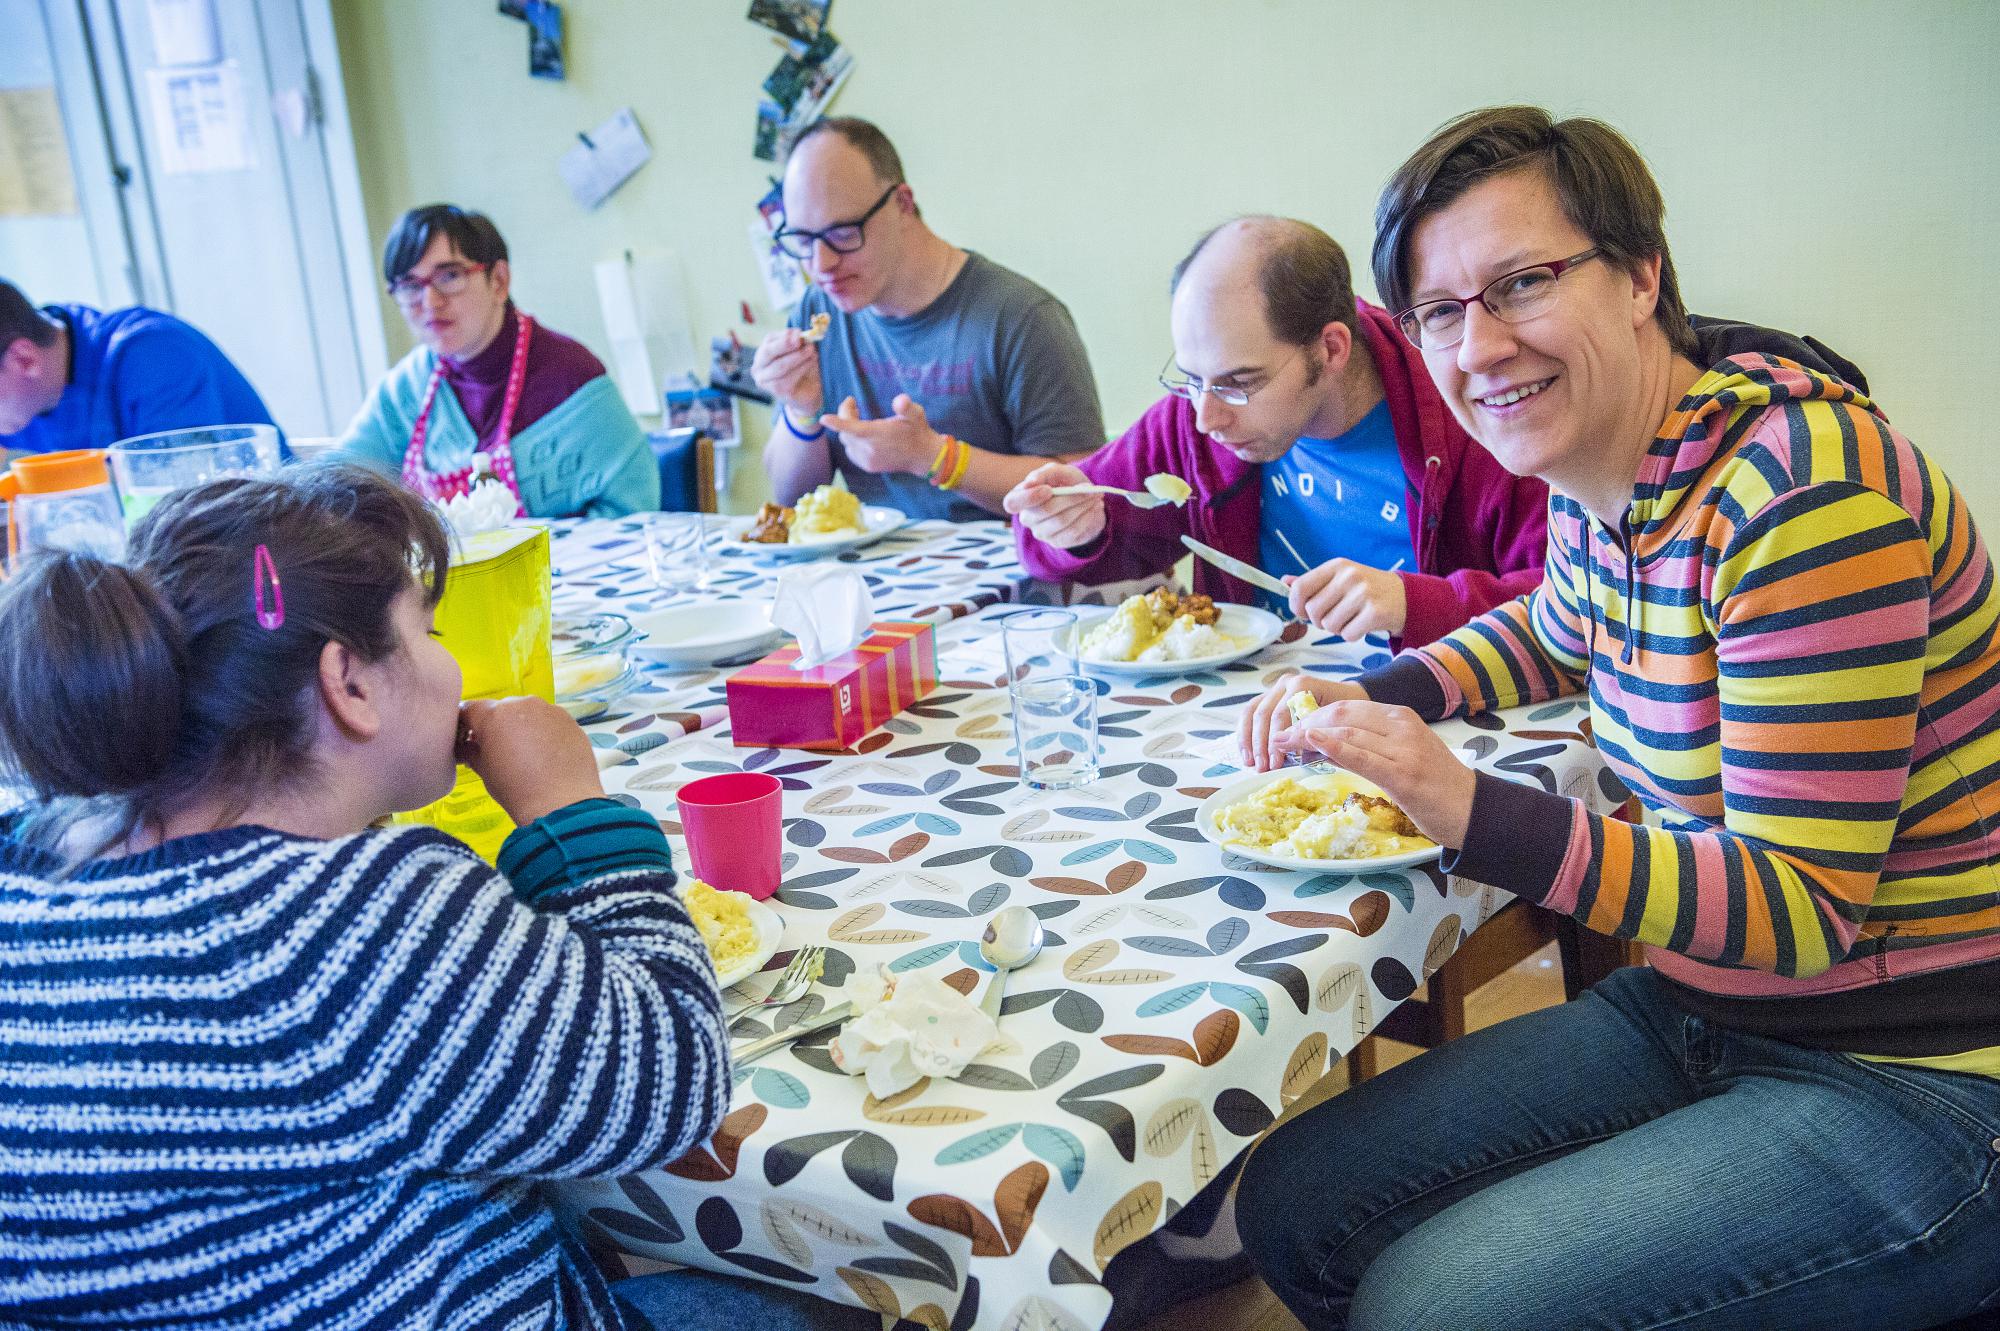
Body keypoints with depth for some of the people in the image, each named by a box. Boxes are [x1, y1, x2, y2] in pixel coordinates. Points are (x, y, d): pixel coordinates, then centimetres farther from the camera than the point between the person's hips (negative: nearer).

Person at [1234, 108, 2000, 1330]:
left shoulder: (1801, 482, -24)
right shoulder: (1599, 477, 1)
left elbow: (1803, 906, -23)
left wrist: (1473, 814, -32)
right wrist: (1382, 697, 8)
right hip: (1698, 1015, 8)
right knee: (1294, 1207, 2)